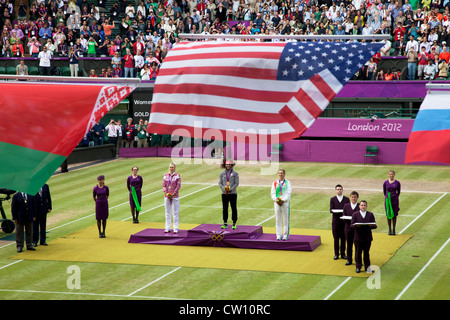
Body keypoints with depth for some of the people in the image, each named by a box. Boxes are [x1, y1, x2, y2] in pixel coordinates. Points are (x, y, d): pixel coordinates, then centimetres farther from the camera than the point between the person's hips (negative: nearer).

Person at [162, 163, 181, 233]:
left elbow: (178, 185, -5)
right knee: (167, 212, 7)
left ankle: (175, 228, 0)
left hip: (175, 196, -3)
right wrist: (166, 193, -7)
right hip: (167, 197, 3)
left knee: (175, 212, -3)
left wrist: (173, 194, -11)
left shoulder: (177, 176, 0)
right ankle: (167, 228, 12)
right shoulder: (165, 175, 9)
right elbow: (164, 185, 8)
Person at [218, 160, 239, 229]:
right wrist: (224, 189, -12)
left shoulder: (235, 173, -1)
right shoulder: (222, 173, 5)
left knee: (234, 208, 1)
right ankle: (225, 223, 11)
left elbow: (236, 183, -4)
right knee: (224, 209, 3)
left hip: (233, 193, -2)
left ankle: (234, 224, 8)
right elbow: (220, 183, 4)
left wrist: (231, 189, -15)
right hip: (224, 194, 2)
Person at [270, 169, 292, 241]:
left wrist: (283, 200, -15)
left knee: (285, 219, -2)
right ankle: (279, 235, 7)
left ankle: (285, 235, 3)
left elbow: (289, 193, -5)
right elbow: (272, 193, 7)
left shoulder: (287, 182, 2)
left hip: (285, 202, -3)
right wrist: (276, 200, -9)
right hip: (277, 203, 3)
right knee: (278, 220, 2)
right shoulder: (275, 183, 10)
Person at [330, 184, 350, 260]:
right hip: (335, 221, 0)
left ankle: (343, 253, 11)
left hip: (344, 220, 1)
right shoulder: (332, 199, 5)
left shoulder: (346, 199, 7)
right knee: (336, 238, 2)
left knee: (343, 238, 3)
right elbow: (331, 210, -1)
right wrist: (334, 211, -23)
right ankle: (336, 254, 9)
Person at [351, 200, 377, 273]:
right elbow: (352, 225, -2)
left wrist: (371, 225, -21)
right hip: (358, 237, -1)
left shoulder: (370, 214, 7)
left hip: (367, 237, 1)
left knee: (366, 252, 6)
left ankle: (367, 267, 15)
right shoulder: (355, 214, 4)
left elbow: (375, 225, 2)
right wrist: (356, 225, -24)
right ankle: (358, 267, 14)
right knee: (358, 252, 4)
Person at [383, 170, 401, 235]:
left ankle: (394, 230, 11)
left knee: (394, 214, 3)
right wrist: (387, 197, 11)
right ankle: (389, 230, 12)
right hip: (387, 200, 1)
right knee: (388, 214, 3)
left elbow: (398, 192, 10)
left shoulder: (397, 182, -2)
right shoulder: (385, 182, 0)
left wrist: (395, 197, 10)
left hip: (395, 200, -1)